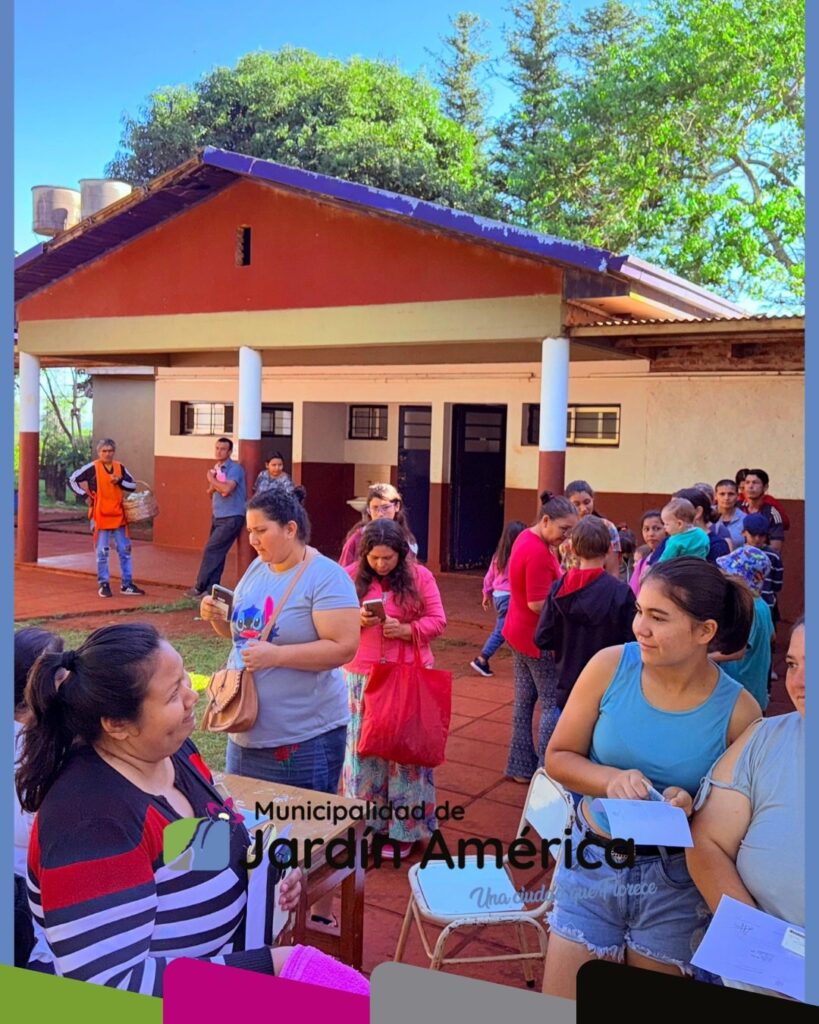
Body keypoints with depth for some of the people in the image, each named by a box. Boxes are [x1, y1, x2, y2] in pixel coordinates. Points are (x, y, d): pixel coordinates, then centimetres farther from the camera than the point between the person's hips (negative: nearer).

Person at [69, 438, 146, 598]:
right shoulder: (92, 468, -6)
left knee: (125, 550, 6)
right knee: (102, 552, 3)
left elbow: (133, 486, 9)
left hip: (118, 516, 4)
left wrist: (120, 481, -9)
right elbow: (73, 480, -5)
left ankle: (127, 584, 15)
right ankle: (103, 585, 13)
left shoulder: (120, 467, 6)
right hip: (101, 516, -4)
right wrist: (85, 496, -8)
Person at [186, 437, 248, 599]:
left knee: (211, 550, -10)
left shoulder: (234, 468, -12)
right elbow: (210, 492, 15)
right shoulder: (216, 468, 13)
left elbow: (226, 489, -26)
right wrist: (215, 486, -7)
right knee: (217, 553, 8)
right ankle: (211, 589, 11)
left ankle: (200, 587, -3)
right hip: (217, 516, 8)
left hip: (231, 518, -8)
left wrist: (212, 479, -9)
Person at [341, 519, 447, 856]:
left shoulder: (420, 576, -2)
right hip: (363, 675, 1)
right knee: (364, 746, 6)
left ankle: (405, 826, 12)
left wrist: (406, 630, -18)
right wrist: (357, 620, -17)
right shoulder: (352, 576, 1)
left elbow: (437, 621, -1)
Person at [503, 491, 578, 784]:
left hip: (519, 633, 10)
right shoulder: (538, 552, -24)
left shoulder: (527, 538, 8)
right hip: (538, 638, -10)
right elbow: (539, 604, -26)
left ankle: (521, 766, 22)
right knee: (554, 704, -1)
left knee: (525, 699, 15)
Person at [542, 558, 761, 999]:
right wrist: (612, 780, -22)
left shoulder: (738, 710, -14)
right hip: (591, 864, 1)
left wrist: (692, 807, -23)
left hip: (674, 882, -1)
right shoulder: (610, 667, -12)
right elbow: (558, 757, -3)